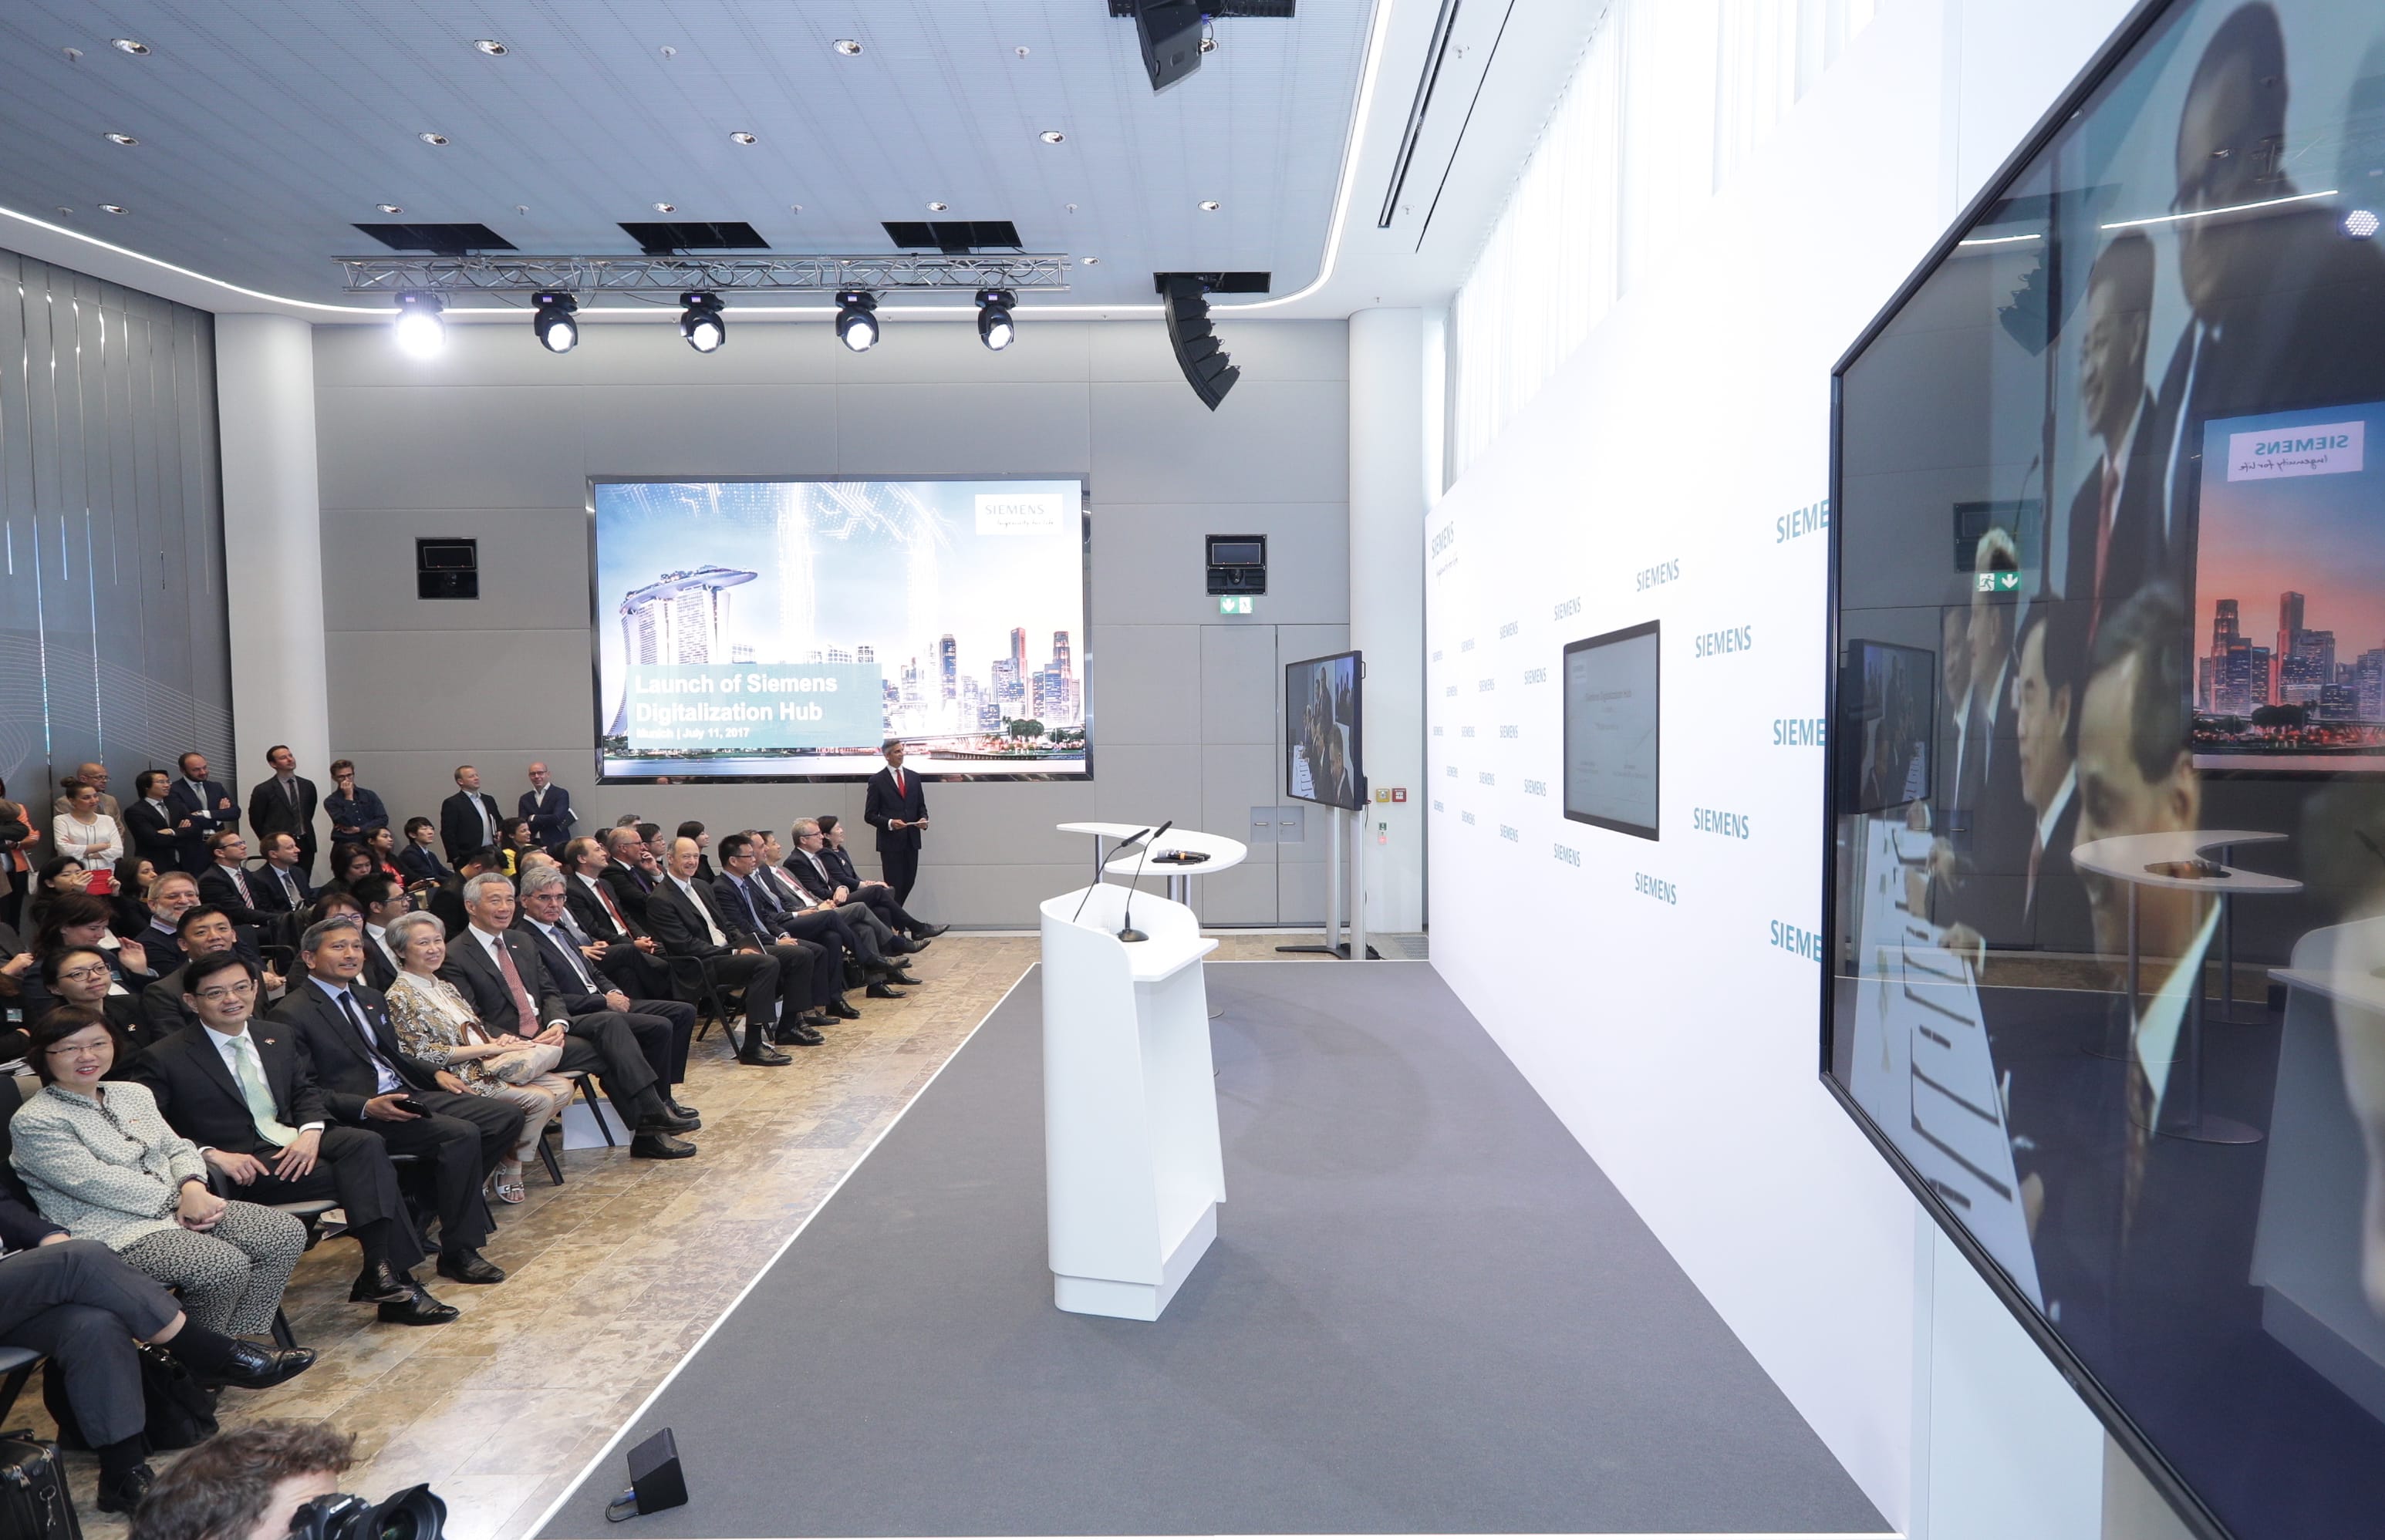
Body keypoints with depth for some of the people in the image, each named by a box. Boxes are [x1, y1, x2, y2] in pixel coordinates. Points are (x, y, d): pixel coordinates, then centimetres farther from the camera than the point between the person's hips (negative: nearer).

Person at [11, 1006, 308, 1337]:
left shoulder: (134, 1094, 16)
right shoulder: (34, 1122, -6)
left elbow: (178, 1148, 15)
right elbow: (96, 1182, -15)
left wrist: (193, 1187, -8)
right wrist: (179, 1201, -16)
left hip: (184, 1207, 7)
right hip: (115, 1231, -7)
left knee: (286, 1234, -13)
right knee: (224, 1265, -30)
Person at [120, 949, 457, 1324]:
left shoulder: (279, 1037, 15)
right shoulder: (164, 1060, -2)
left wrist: (311, 1131, -6)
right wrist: (211, 1154, -22)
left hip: (295, 1143, 6)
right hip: (246, 1167, -5)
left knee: (366, 1145, -29)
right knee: (369, 1175, -27)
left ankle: (380, 1273, -28)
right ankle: (390, 1276, -23)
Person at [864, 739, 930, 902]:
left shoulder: (914, 777, 12)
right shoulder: (877, 781, -2)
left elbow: (921, 806, 18)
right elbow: (870, 815, -3)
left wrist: (923, 818, -4)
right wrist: (889, 823, -19)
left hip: (911, 840, 4)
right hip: (891, 841, -4)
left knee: (908, 883, 6)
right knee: (894, 886, -4)